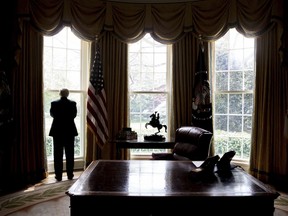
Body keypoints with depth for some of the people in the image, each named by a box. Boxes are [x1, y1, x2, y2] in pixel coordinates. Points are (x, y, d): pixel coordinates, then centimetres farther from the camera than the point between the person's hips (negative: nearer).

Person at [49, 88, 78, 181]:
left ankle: (58, 175, 9)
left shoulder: (54, 103, -7)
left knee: (58, 154, 6)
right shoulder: (72, 103, -6)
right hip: (70, 131, 1)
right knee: (69, 154, 9)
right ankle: (70, 174, 12)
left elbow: (52, 114, 7)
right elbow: (74, 115, 4)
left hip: (57, 131, 0)